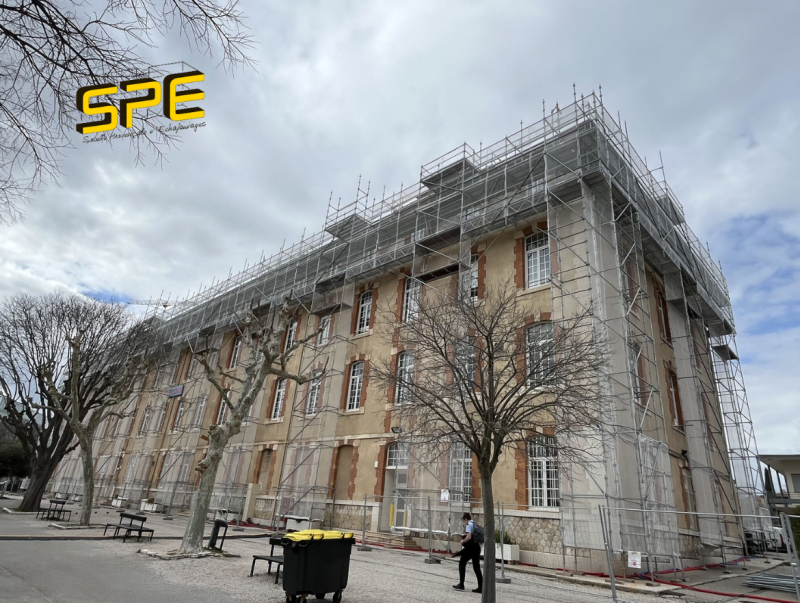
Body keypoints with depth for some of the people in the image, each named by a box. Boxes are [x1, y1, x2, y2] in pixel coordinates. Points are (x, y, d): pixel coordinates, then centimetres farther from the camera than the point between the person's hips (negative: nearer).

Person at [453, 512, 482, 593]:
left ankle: (461, 584, 8)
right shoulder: (476, 525, 14)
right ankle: (481, 587, 8)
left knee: (462, 564, 8)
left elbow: (468, 537, -24)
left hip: (470, 547, -8)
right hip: (477, 547, 8)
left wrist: (462, 541, -7)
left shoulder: (469, 525, -10)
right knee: (476, 567, 11)